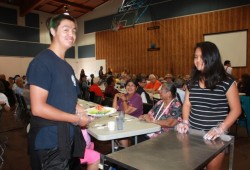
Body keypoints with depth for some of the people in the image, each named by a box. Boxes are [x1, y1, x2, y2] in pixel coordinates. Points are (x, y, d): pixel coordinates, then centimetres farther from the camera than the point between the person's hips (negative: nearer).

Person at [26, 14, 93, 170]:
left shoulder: (67, 66, 11)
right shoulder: (42, 62, -16)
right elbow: (38, 108, -22)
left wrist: (83, 111, -1)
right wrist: (76, 119, -16)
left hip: (68, 137, 8)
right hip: (50, 140, -8)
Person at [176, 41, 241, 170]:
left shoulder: (226, 82, -9)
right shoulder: (192, 81, 5)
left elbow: (236, 109, -6)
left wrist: (221, 129, -16)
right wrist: (185, 122, -4)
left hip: (214, 135, -4)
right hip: (193, 134, 4)